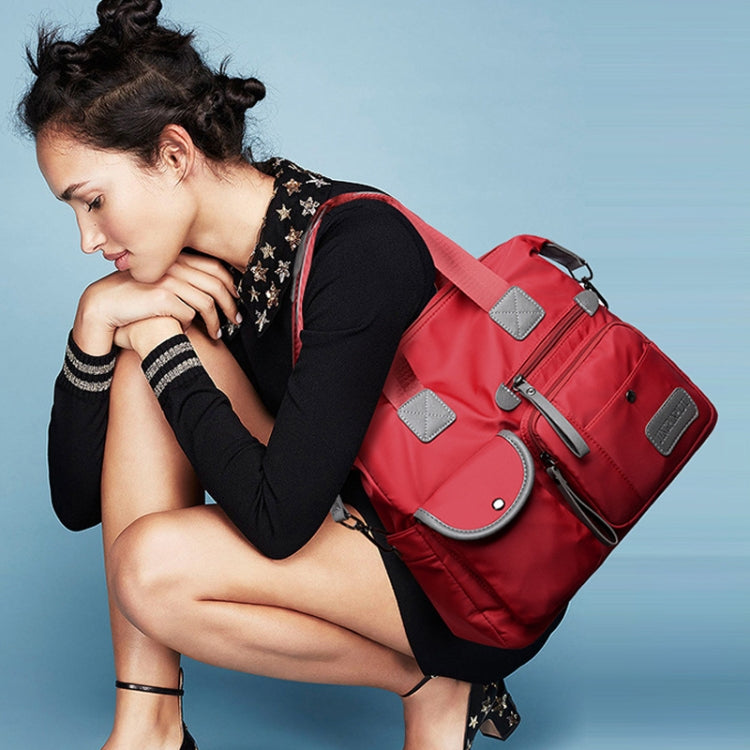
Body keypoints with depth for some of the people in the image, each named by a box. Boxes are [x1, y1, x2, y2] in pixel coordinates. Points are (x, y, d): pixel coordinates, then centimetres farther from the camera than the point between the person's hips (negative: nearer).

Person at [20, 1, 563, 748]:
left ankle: (433, 687, -2)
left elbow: (275, 518, -32)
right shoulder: (194, 265, -3)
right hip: (355, 518, 8)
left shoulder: (359, 246, -26)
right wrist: (96, 316, -14)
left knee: (156, 567, -27)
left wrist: (162, 346, -20)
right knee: (143, 341, -9)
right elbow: (80, 500, -1)